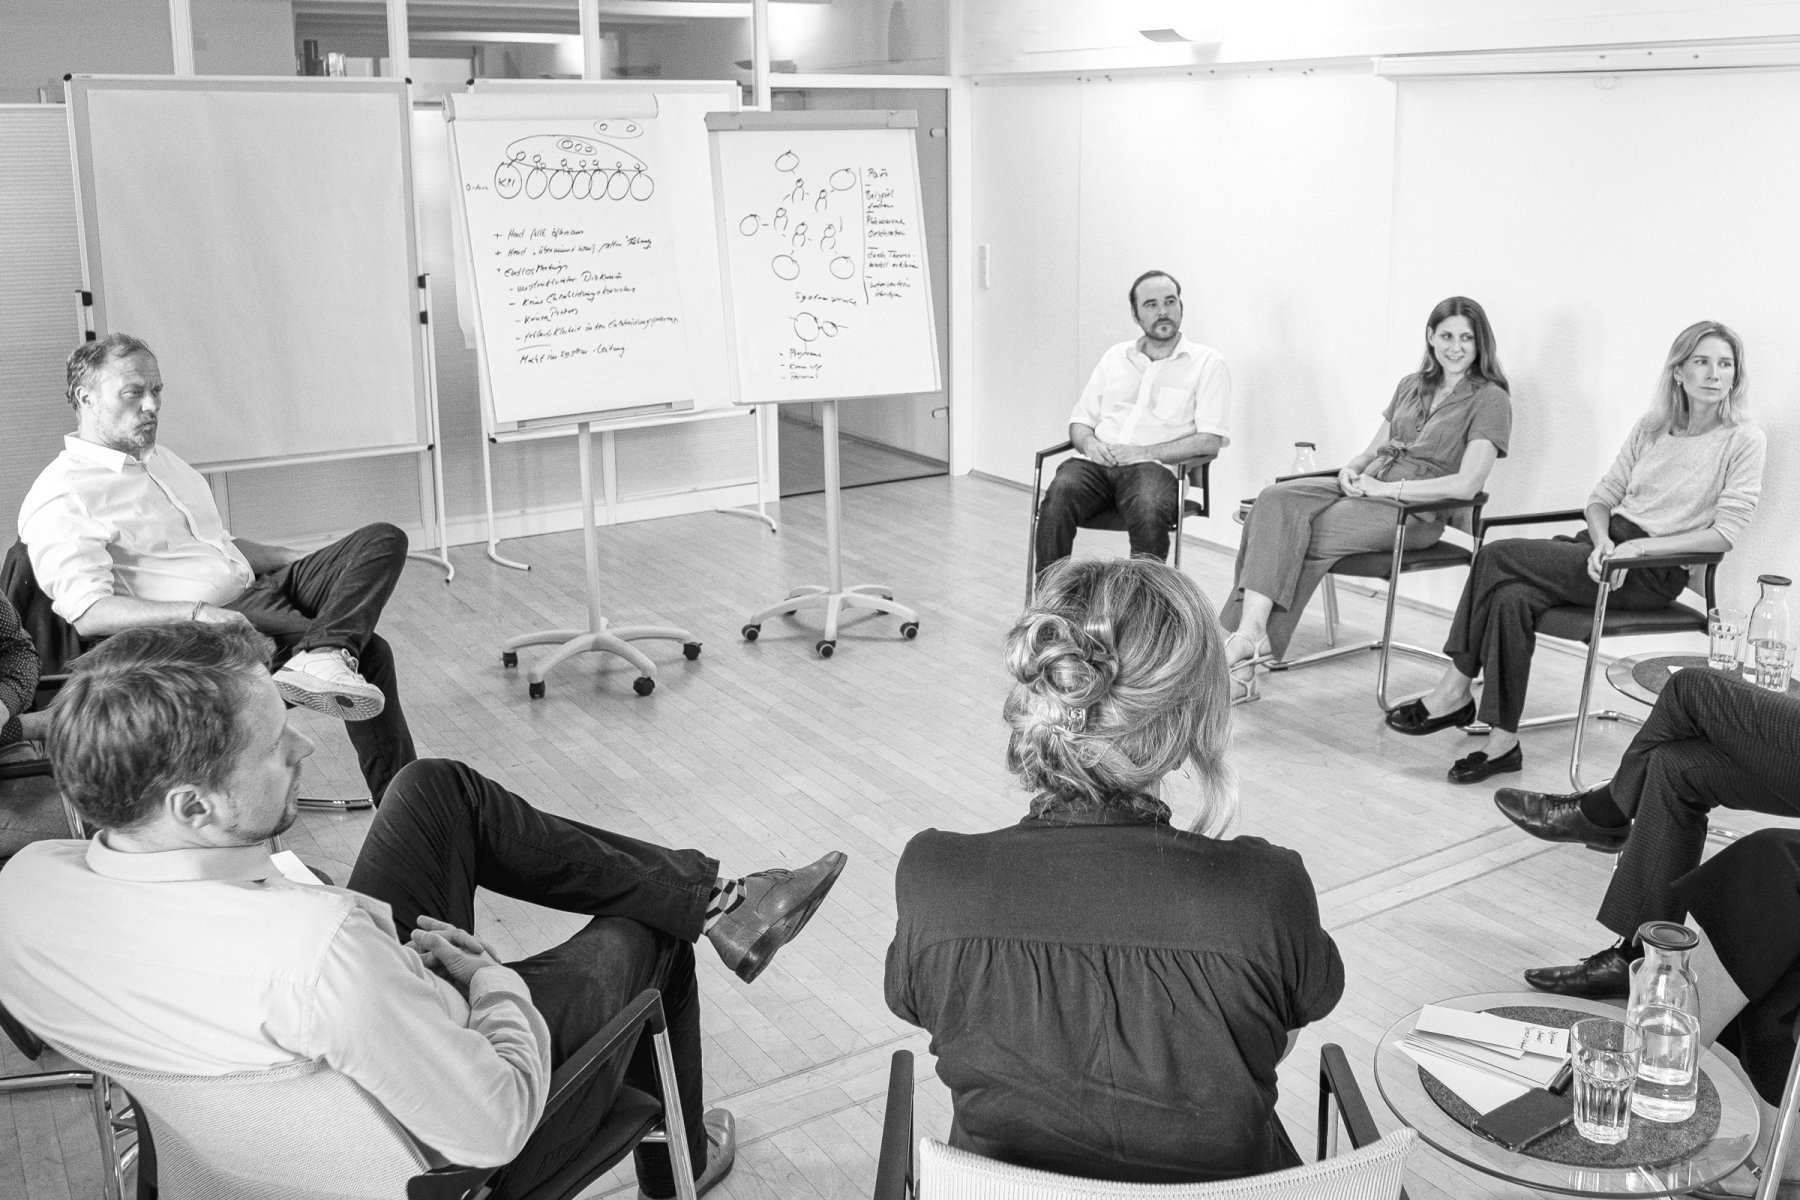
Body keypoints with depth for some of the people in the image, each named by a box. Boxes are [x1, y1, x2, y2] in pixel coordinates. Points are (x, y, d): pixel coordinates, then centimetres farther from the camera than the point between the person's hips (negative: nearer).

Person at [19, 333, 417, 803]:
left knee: (383, 540, -12)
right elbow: (89, 615, -19)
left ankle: (323, 656, -34)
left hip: (259, 585, 9)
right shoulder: (59, 499, -9)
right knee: (369, 653, -24)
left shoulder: (159, 459, 21)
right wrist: (195, 614, -30)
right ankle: (400, 809, -22)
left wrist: (295, 559, 15)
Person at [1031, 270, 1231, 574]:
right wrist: (1089, 442, -2)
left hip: (1154, 467, -3)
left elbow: (1210, 442, -2)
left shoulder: (1208, 363, 8)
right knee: (1059, 495, -30)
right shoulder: (1115, 357, 23)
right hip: (1097, 464, 3)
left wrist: (1143, 452, -12)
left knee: (1149, 511, -37)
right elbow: (1080, 421, 23)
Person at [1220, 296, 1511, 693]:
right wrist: (1351, 469, -3)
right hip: (1367, 489, 6)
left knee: (1297, 534, -27)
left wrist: (1385, 488, -14)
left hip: (1416, 513, -6)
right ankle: (1251, 632, -35)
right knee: (1276, 501, -23)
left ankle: (1251, 639, -22)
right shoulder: (1411, 386, 22)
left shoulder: (1490, 400, 0)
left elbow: (1466, 484, -11)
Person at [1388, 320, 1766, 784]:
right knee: (1512, 598, -26)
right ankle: (1502, 742, -23)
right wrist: (1602, 539, -9)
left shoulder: (1744, 440, -2)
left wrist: (1637, 547, -18)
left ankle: (1456, 690, -13)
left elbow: (1724, 533, -10)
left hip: (1654, 571, -6)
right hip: (1606, 543, 6)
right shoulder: (1652, 427, 16)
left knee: (1498, 556, -23)